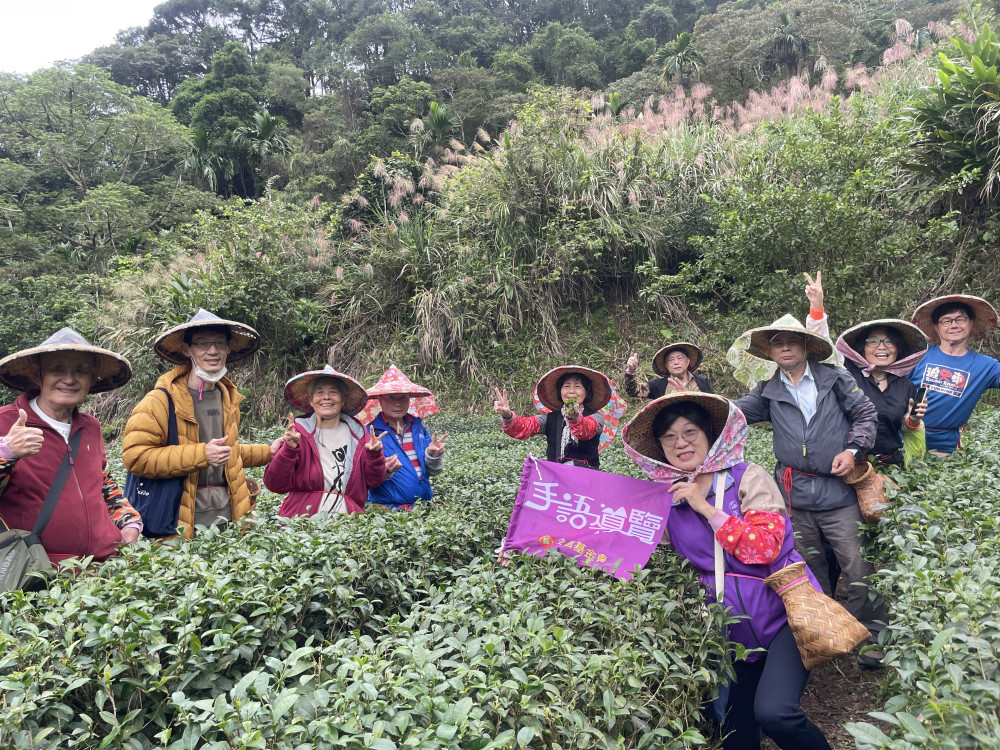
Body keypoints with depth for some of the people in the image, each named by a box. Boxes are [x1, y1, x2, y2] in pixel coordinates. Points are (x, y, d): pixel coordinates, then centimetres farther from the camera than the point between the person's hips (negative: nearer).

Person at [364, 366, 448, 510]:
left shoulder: (418, 426, 13)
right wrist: (383, 470, -24)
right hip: (388, 508, -4)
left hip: (425, 505, 4)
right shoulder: (371, 431, -2)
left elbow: (433, 471, 14)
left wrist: (433, 455, -5)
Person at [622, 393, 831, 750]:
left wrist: (706, 508, -20)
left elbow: (765, 547, -19)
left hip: (782, 608, -4)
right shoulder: (667, 497, 1)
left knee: (773, 712, -21)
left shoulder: (748, 477, -9)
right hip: (732, 625, 4)